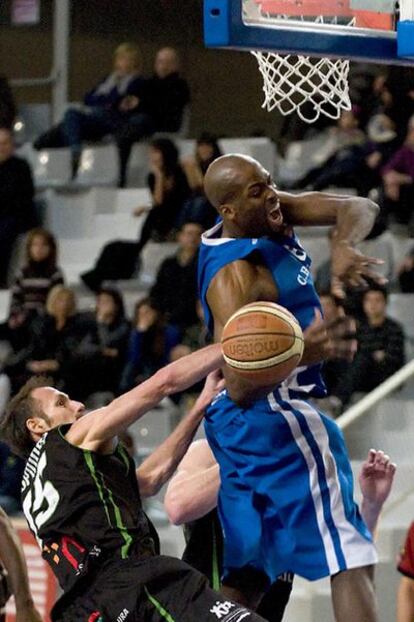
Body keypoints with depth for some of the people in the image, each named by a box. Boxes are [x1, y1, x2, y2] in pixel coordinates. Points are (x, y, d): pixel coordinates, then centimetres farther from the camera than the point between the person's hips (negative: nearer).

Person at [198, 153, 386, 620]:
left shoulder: (268, 214, 3)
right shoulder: (235, 275, -23)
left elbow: (359, 209, 0)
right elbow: (241, 386, -28)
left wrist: (343, 246, -23)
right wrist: (308, 350, -45)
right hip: (277, 418, -10)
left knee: (247, 572, 12)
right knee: (350, 559, -11)